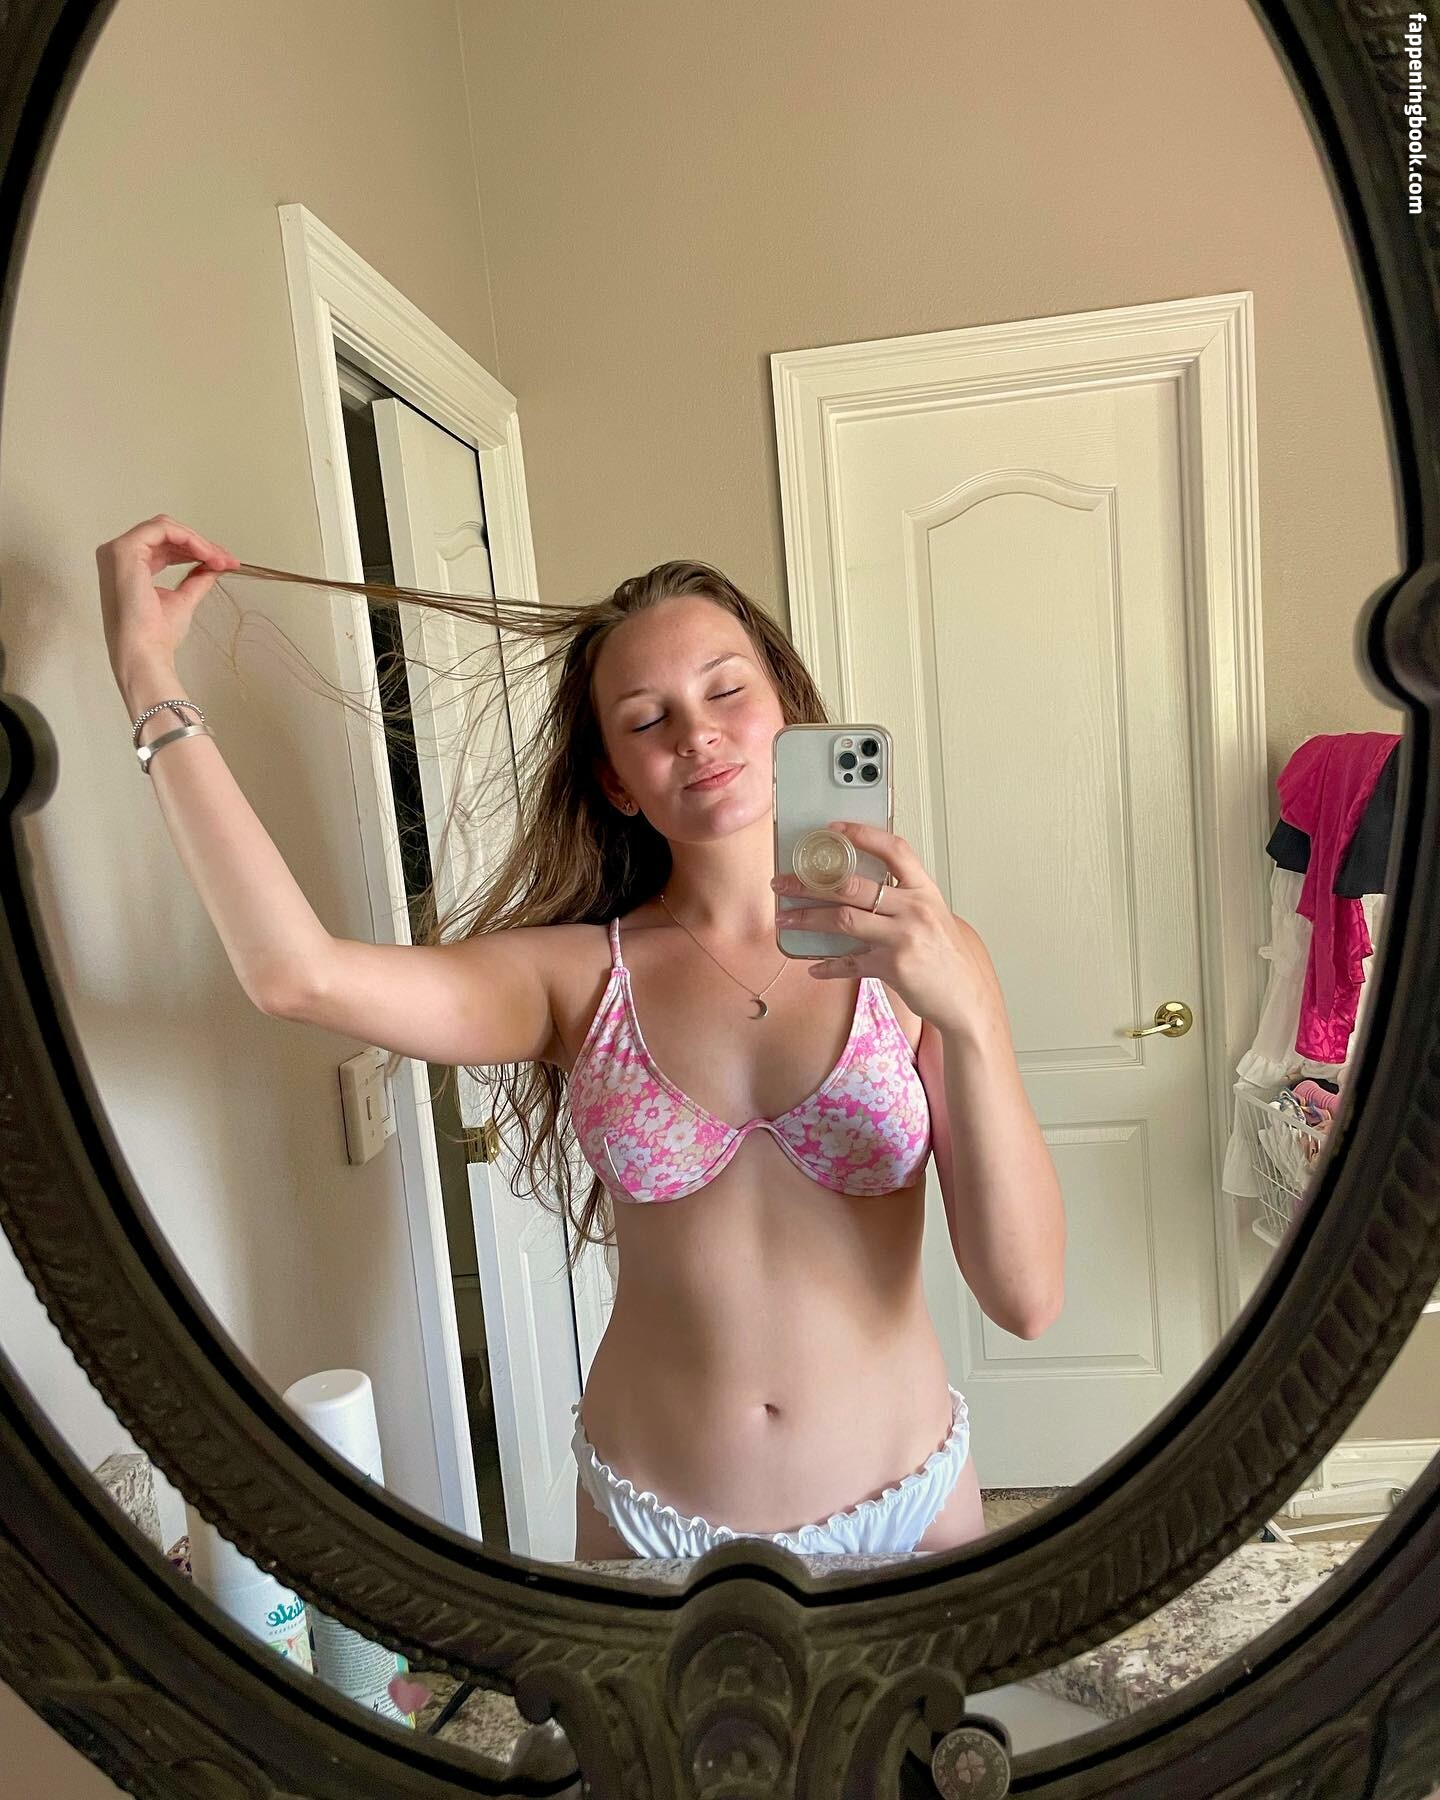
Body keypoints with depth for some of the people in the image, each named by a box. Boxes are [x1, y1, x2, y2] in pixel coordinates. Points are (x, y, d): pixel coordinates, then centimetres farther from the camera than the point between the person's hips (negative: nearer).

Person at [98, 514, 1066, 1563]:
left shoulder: (921, 954, -12)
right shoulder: (581, 975, -10)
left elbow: (1028, 1300, -18)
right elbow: (298, 974, -26)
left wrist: (966, 1017, -33)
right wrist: (148, 670, -20)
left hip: (903, 1501, 0)